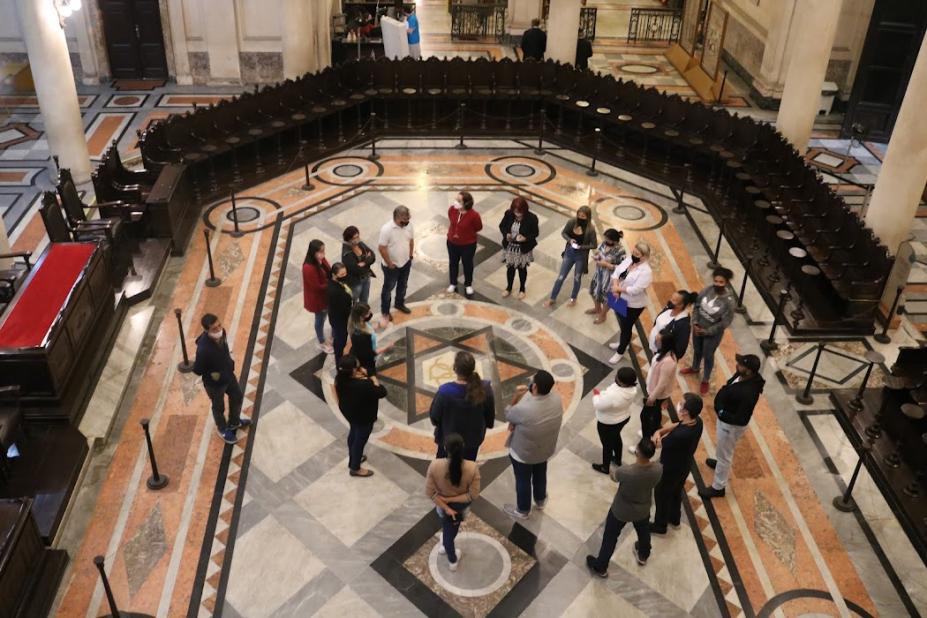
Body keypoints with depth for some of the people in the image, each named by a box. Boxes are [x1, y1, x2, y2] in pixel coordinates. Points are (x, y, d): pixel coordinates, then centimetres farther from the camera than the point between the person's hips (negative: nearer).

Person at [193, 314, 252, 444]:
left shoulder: (221, 333, -21)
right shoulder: (203, 349, -42)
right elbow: (197, 370, -26)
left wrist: (230, 360, 5)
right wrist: (211, 375, -18)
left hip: (228, 375, 6)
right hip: (214, 383, -6)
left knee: (237, 397, 28)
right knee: (219, 407, 22)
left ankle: (234, 422, 57)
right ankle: (223, 429, 53)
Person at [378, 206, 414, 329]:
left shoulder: (408, 226, -11)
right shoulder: (386, 229, -30)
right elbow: (382, 248, -24)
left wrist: (411, 255, 8)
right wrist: (389, 264, -16)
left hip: (406, 263, 6)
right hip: (392, 266, -6)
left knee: (402, 285, 26)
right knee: (388, 288, 11)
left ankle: (399, 303, 50)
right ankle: (385, 312, 27)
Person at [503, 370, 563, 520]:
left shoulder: (524, 409, -40)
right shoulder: (557, 399, -23)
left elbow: (508, 414, -17)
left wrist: (517, 395, -13)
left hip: (523, 453, -5)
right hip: (545, 449, 5)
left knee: (523, 480, 22)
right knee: (540, 474, 32)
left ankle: (522, 510, 46)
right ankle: (540, 500, 58)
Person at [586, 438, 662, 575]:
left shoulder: (626, 472, -40)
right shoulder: (658, 469, -29)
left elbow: (613, 476, -15)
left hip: (621, 511, -3)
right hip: (643, 509, 4)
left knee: (610, 537, 22)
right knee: (643, 531, 35)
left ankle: (600, 567, 42)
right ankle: (643, 556, 63)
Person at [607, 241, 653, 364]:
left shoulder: (645, 271, -28)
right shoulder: (628, 259, -5)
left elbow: (635, 290, -31)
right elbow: (616, 271, -5)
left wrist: (618, 289, -23)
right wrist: (615, 286, -21)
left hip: (633, 305, -7)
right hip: (620, 300, 7)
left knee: (626, 327, 10)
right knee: (622, 323, 27)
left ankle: (620, 352, 28)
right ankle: (623, 342, 52)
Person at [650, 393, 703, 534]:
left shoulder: (680, 435, -44)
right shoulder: (697, 422, -18)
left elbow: (657, 444, -30)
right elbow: (674, 425, -7)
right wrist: (660, 431, -22)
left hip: (671, 470, -7)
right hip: (683, 466, 7)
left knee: (661, 495, 20)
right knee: (676, 491, 31)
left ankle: (660, 525, 43)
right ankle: (674, 518, 55)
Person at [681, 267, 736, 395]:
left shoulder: (729, 301, -29)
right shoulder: (707, 290, -17)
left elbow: (725, 322, -22)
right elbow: (697, 306, -3)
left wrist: (707, 331, -19)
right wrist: (695, 323, -11)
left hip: (713, 333, -5)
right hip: (698, 327, 5)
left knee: (708, 355, 16)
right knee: (697, 350, 28)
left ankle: (706, 380, 40)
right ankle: (694, 369, 57)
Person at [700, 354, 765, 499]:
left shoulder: (748, 393, -40)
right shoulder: (742, 375, -14)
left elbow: (740, 419, -32)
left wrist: (721, 413, -24)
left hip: (731, 425, -9)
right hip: (725, 419, 9)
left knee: (724, 454, 12)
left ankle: (718, 487, 31)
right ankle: (722, 463, 64)